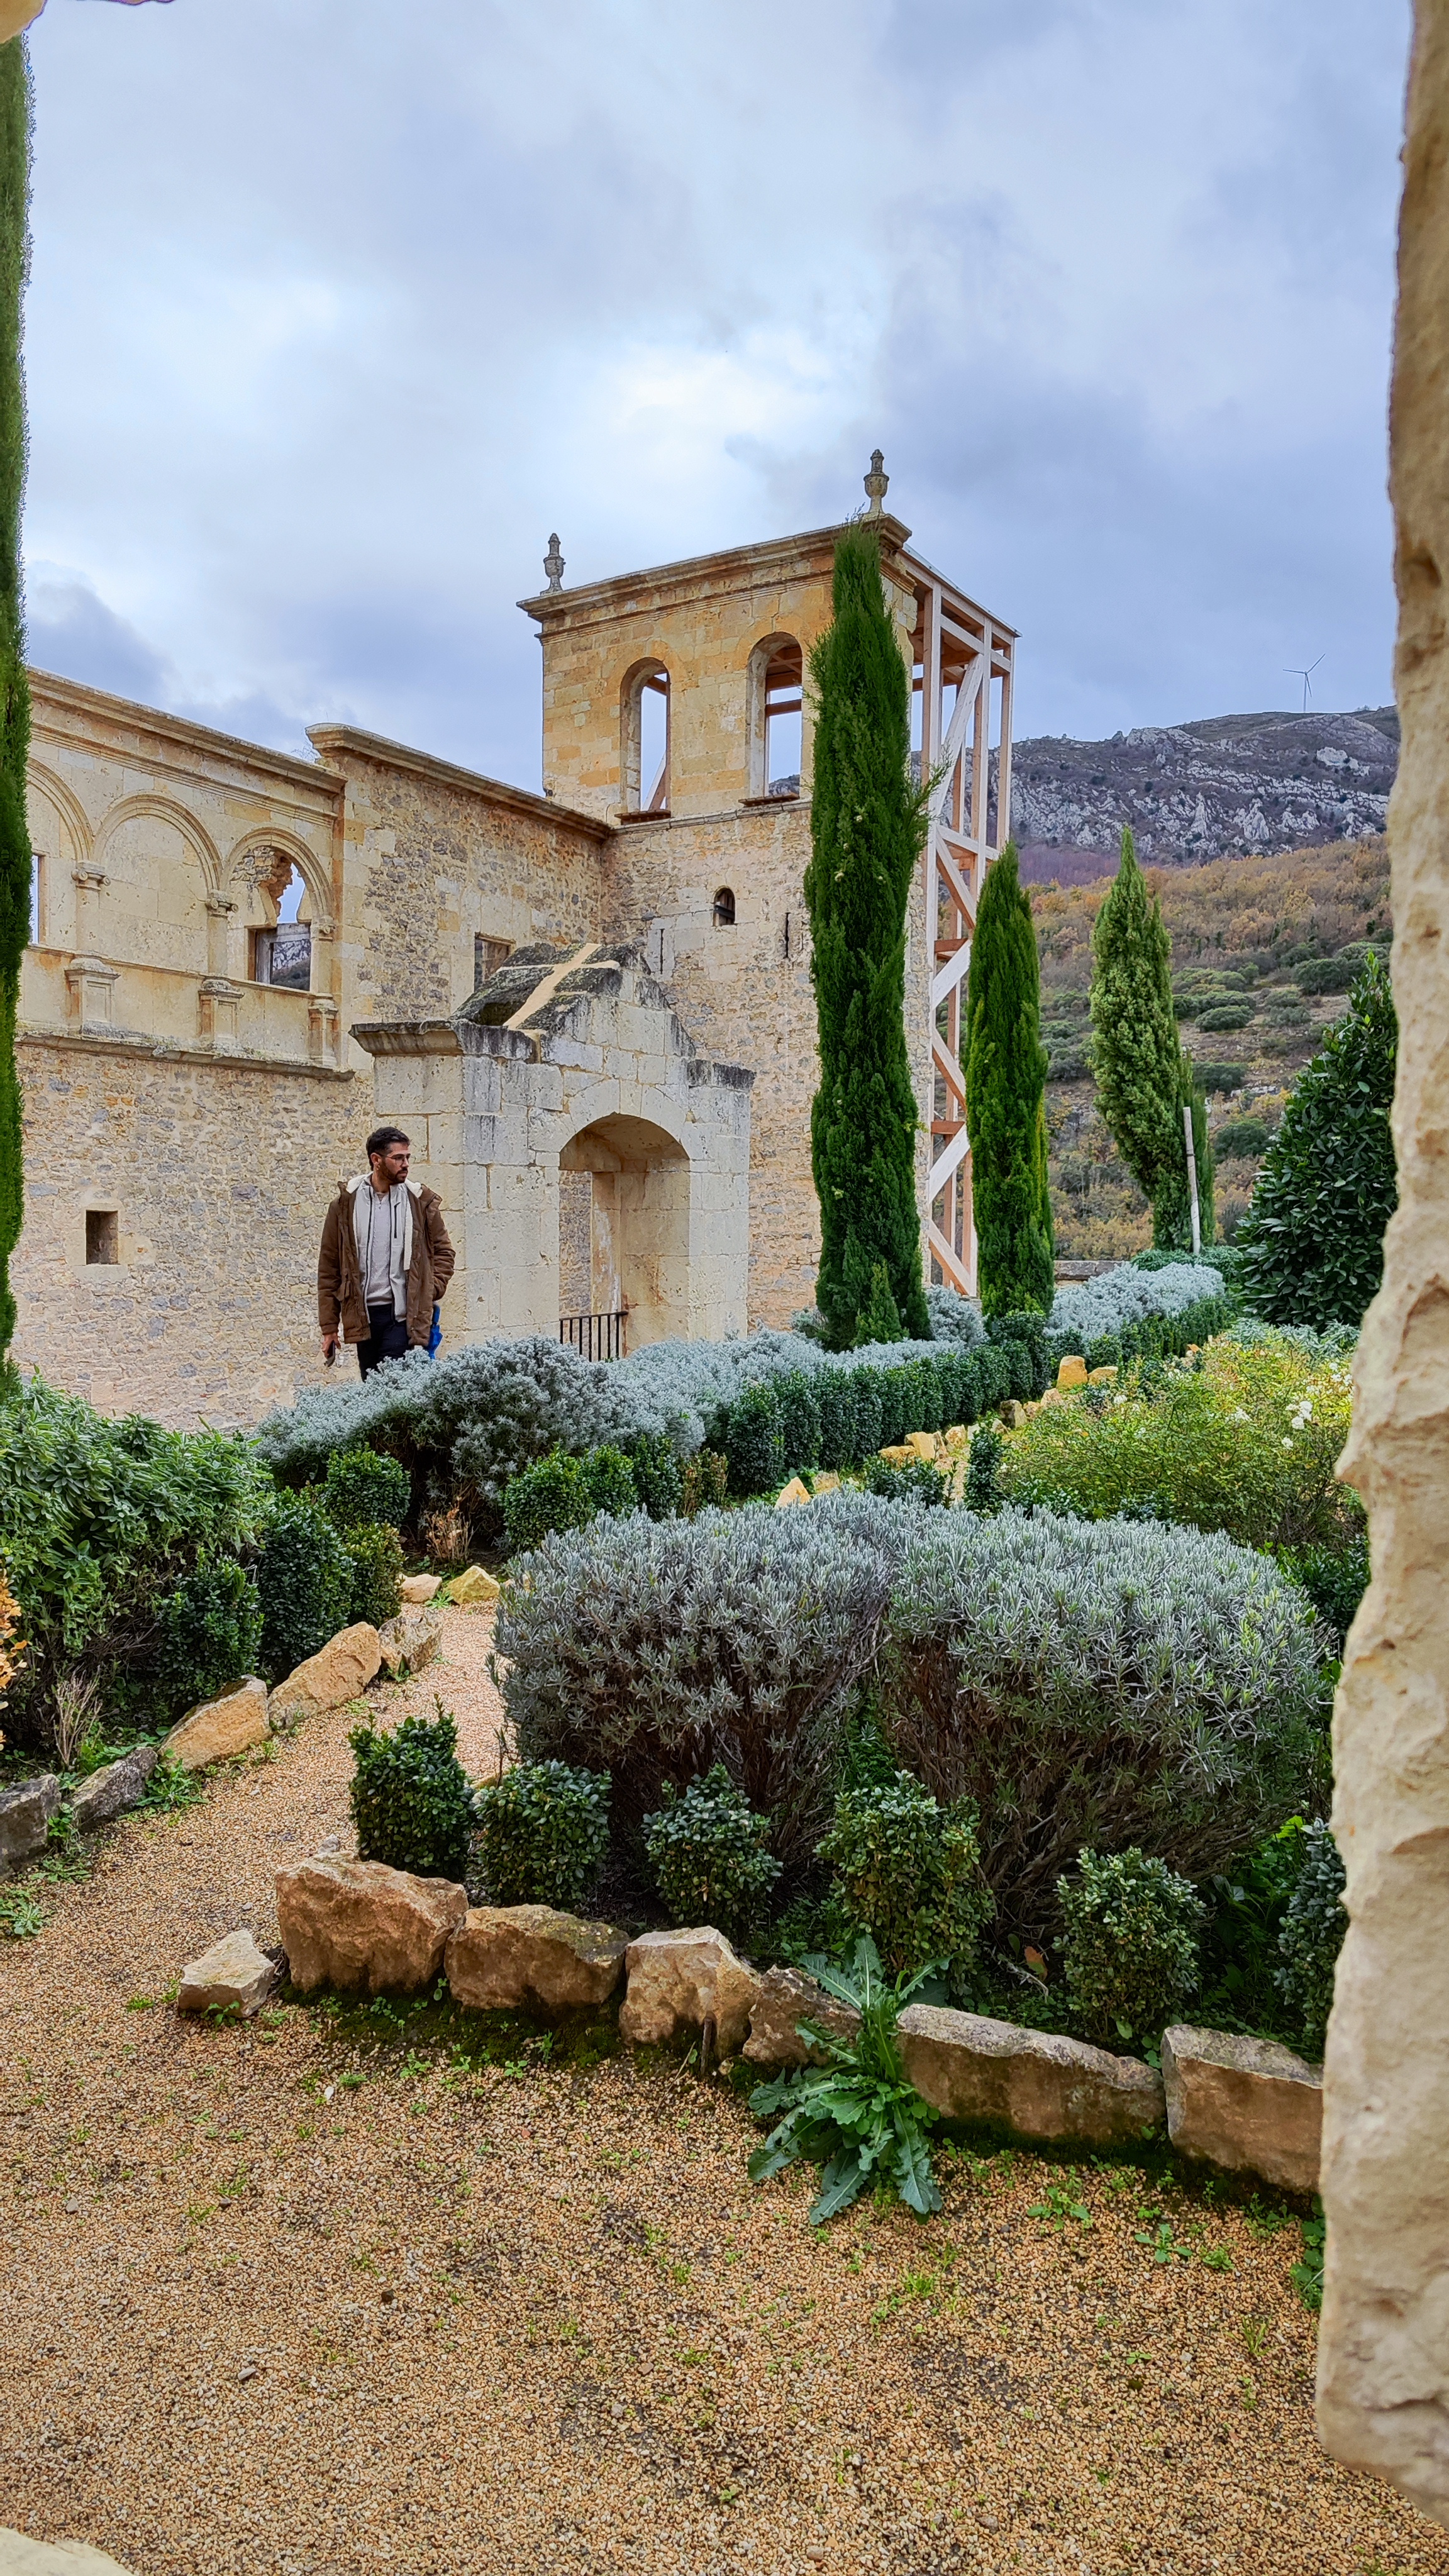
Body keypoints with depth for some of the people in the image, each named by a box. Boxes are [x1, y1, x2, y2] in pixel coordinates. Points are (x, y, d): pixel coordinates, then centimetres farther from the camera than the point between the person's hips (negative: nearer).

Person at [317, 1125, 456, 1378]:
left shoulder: (421, 1201, 4)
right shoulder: (346, 1204, 4)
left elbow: (443, 1251, 14)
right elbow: (329, 1267, 7)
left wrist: (429, 1291, -3)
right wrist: (329, 1326, 5)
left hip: (404, 1314, -2)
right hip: (363, 1316, 2)